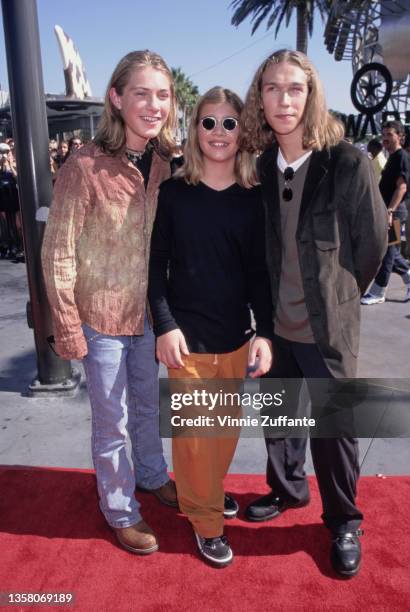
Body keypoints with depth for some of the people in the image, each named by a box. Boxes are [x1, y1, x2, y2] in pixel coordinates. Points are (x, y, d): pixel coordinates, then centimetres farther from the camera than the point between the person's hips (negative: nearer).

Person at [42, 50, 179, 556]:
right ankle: (120, 509, 33)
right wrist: (67, 329, -13)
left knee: (148, 404, 23)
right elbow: (57, 255, -14)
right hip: (103, 318, -5)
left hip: (152, 313, 5)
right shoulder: (84, 167, -17)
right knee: (112, 421, 10)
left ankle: (151, 474, 49)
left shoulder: (165, 164, 0)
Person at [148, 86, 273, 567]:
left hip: (235, 336, 3)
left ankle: (212, 488, 43)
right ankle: (205, 519, 26)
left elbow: (259, 272, 1)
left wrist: (264, 331, -7)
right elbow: (157, 266, -3)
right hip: (186, 336, -3)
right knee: (193, 430, 5)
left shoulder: (252, 199, 2)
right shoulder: (173, 192, -4)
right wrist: (165, 325, -11)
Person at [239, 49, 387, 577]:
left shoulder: (347, 163, -15)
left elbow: (373, 242, -5)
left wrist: (336, 296, 5)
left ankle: (343, 521, 34)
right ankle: (286, 489, 46)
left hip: (328, 326, -4)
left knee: (333, 427, 10)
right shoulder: (260, 166, -2)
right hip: (275, 320, 4)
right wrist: (267, 303, 9)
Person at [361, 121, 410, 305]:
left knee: (386, 252, -3)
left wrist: (390, 211, -29)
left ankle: (378, 293, 4)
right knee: (390, 252, 13)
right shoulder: (392, 157, 18)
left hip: (395, 212, -9)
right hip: (388, 211, 9)